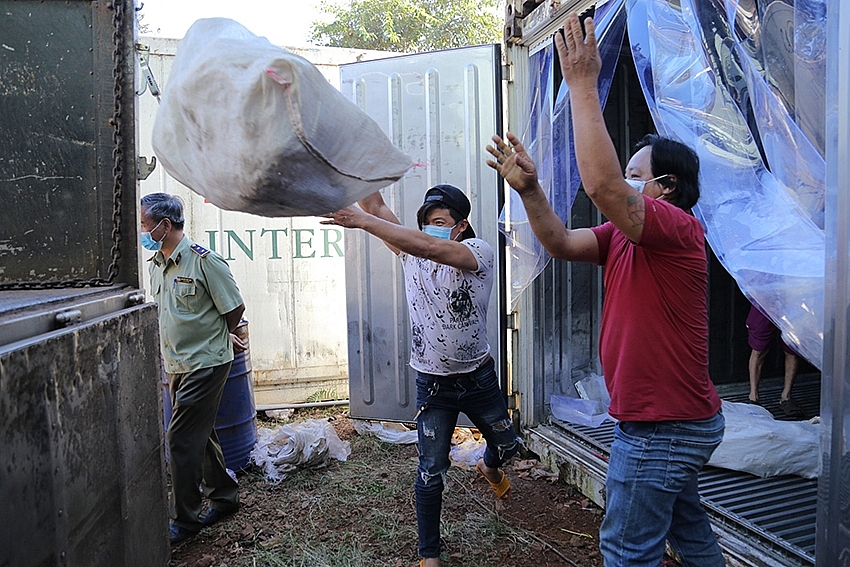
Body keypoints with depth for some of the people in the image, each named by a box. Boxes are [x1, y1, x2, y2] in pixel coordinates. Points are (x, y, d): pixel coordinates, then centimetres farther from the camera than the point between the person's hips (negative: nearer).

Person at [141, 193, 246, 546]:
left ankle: (185, 520, 7)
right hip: (176, 366, 8)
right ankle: (224, 496, 32)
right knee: (199, 436, 16)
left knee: (182, 438, -6)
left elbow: (235, 309, -11)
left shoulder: (204, 261, -16)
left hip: (206, 364, -8)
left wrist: (217, 338, 4)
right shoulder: (156, 266, 9)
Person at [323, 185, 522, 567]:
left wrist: (362, 221, -42)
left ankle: (489, 467, 60)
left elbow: (431, 248, -37)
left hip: (478, 377, -1)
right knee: (431, 471, 4)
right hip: (432, 383, 1)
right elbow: (376, 207, -11)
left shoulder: (478, 252, -18)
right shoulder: (411, 252, -4)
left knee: (506, 445, 23)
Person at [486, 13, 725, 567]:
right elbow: (563, 242, 1)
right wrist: (529, 189, -11)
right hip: (674, 419, 10)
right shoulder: (623, 235, 8)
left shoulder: (677, 228, -20)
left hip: (663, 427, -10)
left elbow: (601, 184, -36)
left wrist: (583, 85, -31)